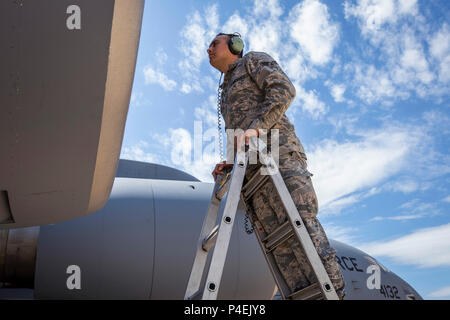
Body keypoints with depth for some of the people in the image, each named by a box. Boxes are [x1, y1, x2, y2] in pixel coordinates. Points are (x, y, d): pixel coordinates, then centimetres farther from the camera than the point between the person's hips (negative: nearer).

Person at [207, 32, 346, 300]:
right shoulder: (227, 92, 38)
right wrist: (230, 164, 12)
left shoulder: (253, 60, 17)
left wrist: (255, 127, -15)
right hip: (251, 169, 7)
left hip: (276, 148, -7)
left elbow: (284, 90, -3)